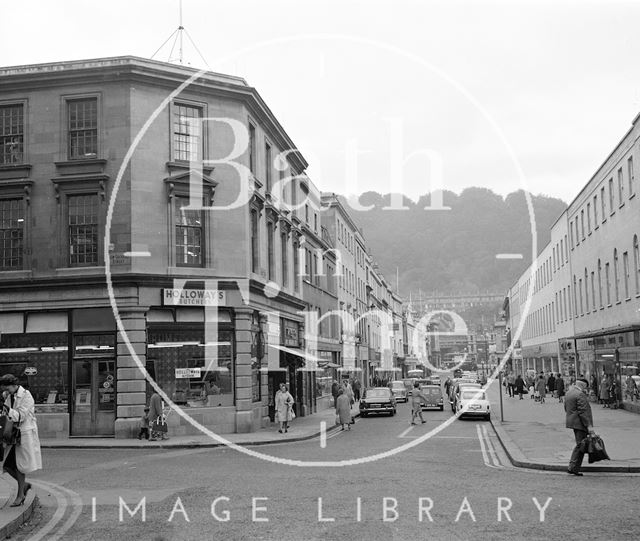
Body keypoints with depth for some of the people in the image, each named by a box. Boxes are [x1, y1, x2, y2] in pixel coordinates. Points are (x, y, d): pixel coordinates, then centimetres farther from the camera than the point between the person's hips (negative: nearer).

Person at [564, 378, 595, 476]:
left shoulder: (569, 393, 13)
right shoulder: (580, 395, -16)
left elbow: (566, 408, 20)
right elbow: (583, 411, -20)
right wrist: (589, 426, -19)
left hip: (572, 422, 10)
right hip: (580, 423, -10)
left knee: (579, 445, 16)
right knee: (580, 446, -4)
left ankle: (573, 467, 15)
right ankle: (573, 468, -4)